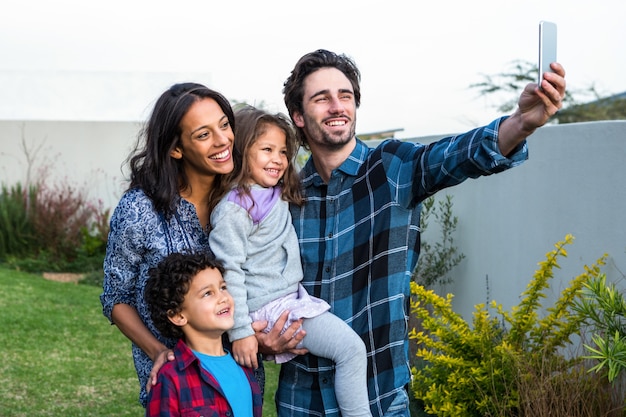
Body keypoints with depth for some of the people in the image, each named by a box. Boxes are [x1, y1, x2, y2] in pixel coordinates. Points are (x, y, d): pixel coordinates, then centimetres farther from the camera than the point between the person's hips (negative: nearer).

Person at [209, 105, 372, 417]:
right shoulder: (233, 210, -17)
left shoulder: (279, 198, 10)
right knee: (351, 348, -13)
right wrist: (240, 331, -20)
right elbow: (228, 272, -19)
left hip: (292, 298, 10)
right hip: (269, 309, -10)